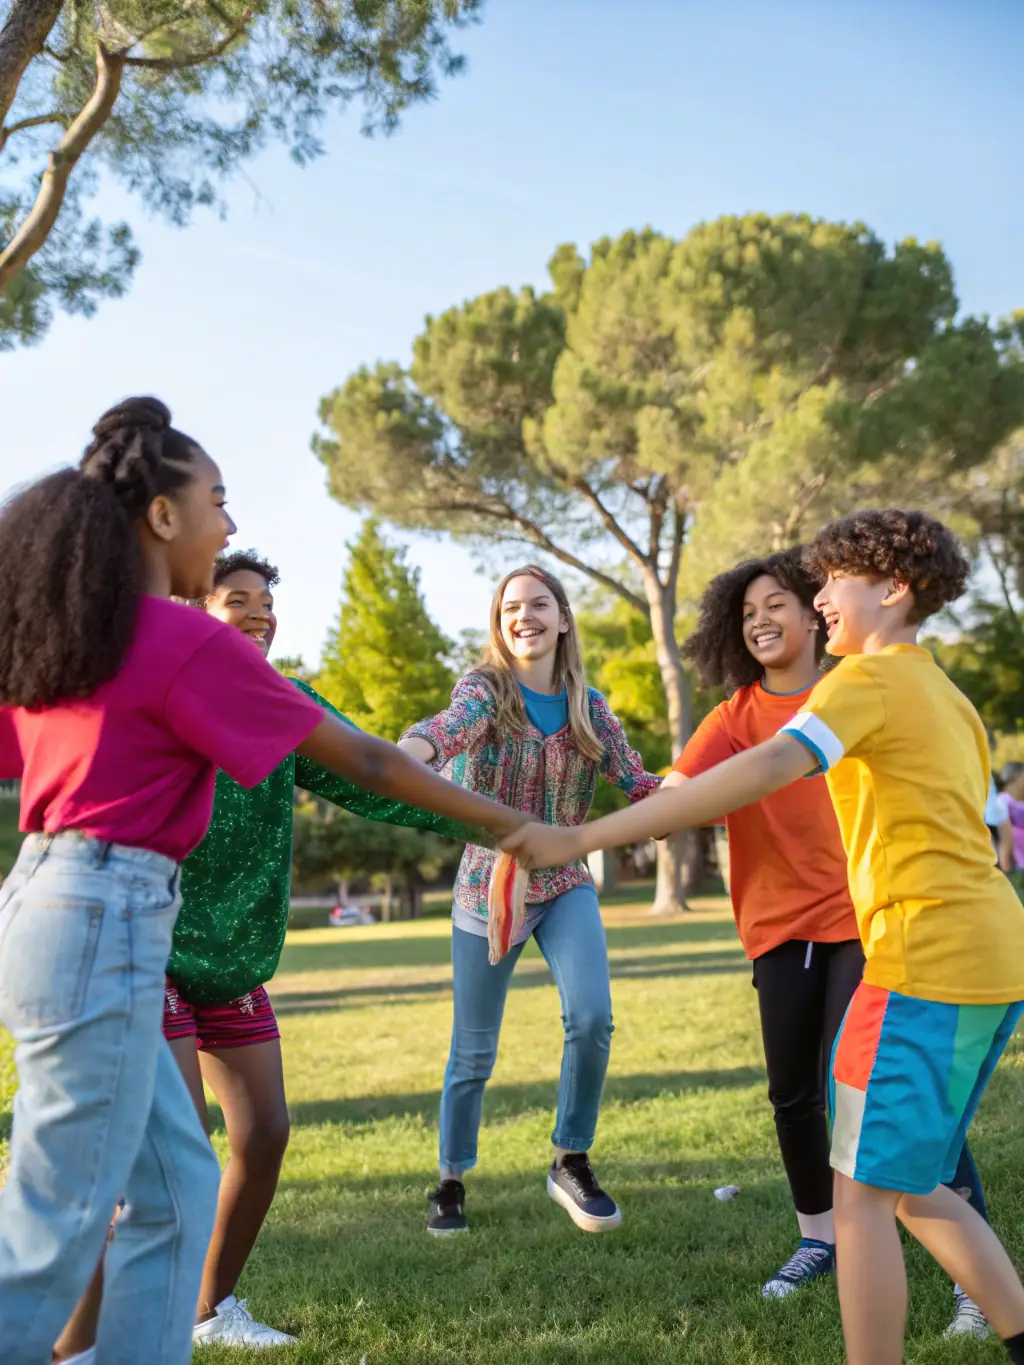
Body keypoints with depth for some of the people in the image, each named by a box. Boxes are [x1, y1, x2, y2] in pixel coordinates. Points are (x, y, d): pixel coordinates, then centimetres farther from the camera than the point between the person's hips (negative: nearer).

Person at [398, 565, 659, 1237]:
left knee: (592, 1018, -18)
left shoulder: (589, 705, 3)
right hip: (489, 890, -2)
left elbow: (637, 784, 1)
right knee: (474, 1053, 4)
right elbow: (449, 728, -33)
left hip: (566, 885, 3)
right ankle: (451, 1182, 27)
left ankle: (572, 1164, 5)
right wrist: (404, 756, -56)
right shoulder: (485, 689, -9)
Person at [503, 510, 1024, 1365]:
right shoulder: (951, 701, 21)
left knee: (861, 1192, 0)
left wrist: (582, 838, -27)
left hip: (929, 962, -9)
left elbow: (768, 767, -23)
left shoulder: (872, 678, -8)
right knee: (910, 1185, 18)